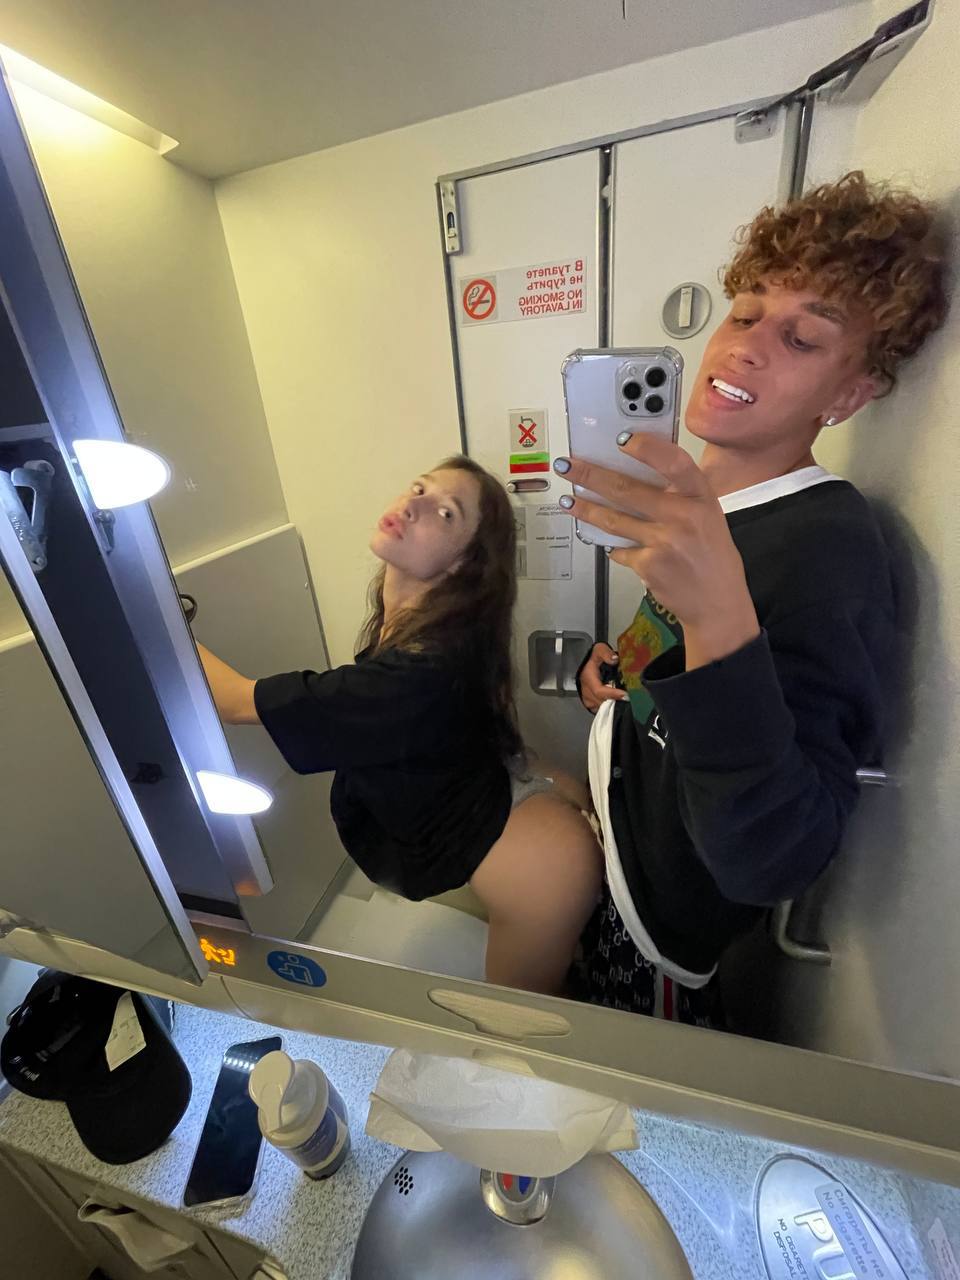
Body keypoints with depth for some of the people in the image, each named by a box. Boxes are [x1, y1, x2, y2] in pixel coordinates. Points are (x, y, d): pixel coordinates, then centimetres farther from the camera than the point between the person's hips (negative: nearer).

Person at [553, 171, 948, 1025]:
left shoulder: (829, 548, -31)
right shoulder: (696, 503, -4)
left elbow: (771, 864, -39)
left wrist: (720, 617, -53)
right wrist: (618, 667, -7)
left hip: (667, 918, -8)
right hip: (619, 849, 8)